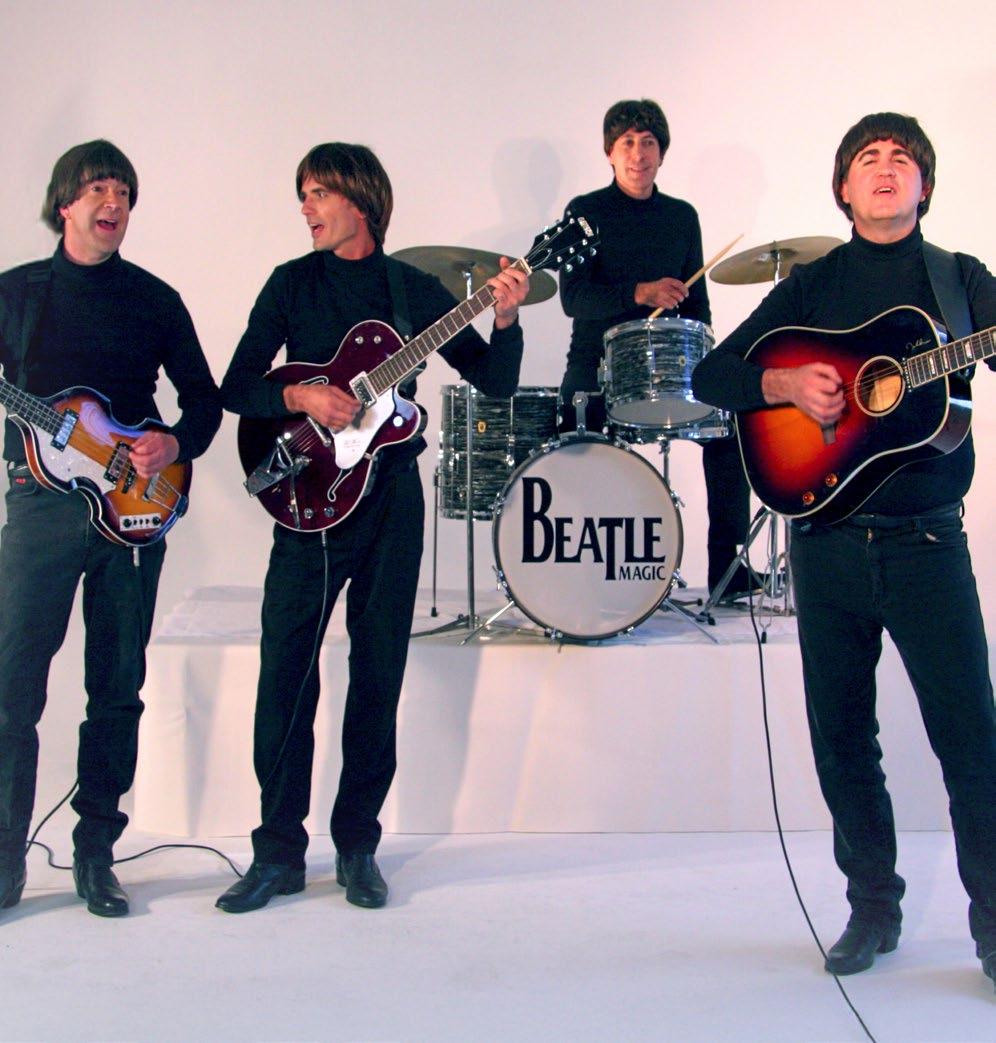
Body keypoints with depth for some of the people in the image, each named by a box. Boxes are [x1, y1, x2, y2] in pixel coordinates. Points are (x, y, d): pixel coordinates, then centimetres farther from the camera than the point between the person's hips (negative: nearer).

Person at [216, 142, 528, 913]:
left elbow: (497, 382, 4)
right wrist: (298, 396, -16)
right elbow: (236, 387, 2)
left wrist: (506, 318, -13)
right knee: (285, 673, -3)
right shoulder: (292, 284, 7)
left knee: (379, 677, 4)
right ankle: (279, 850, 10)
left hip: (391, 495, 1)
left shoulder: (415, 289, 8)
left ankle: (357, 847, 17)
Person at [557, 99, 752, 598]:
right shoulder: (585, 212, 0)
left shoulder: (681, 216, 13)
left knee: (729, 425, -12)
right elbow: (573, 297, -12)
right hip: (596, 362, -3)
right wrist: (639, 294, -27)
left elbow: (696, 301, 17)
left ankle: (726, 567, -2)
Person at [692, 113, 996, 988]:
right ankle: (874, 908, 24)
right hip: (827, 543, 2)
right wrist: (786, 382, -11)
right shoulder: (812, 284, 10)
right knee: (843, 741, 8)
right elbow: (710, 375, 7)